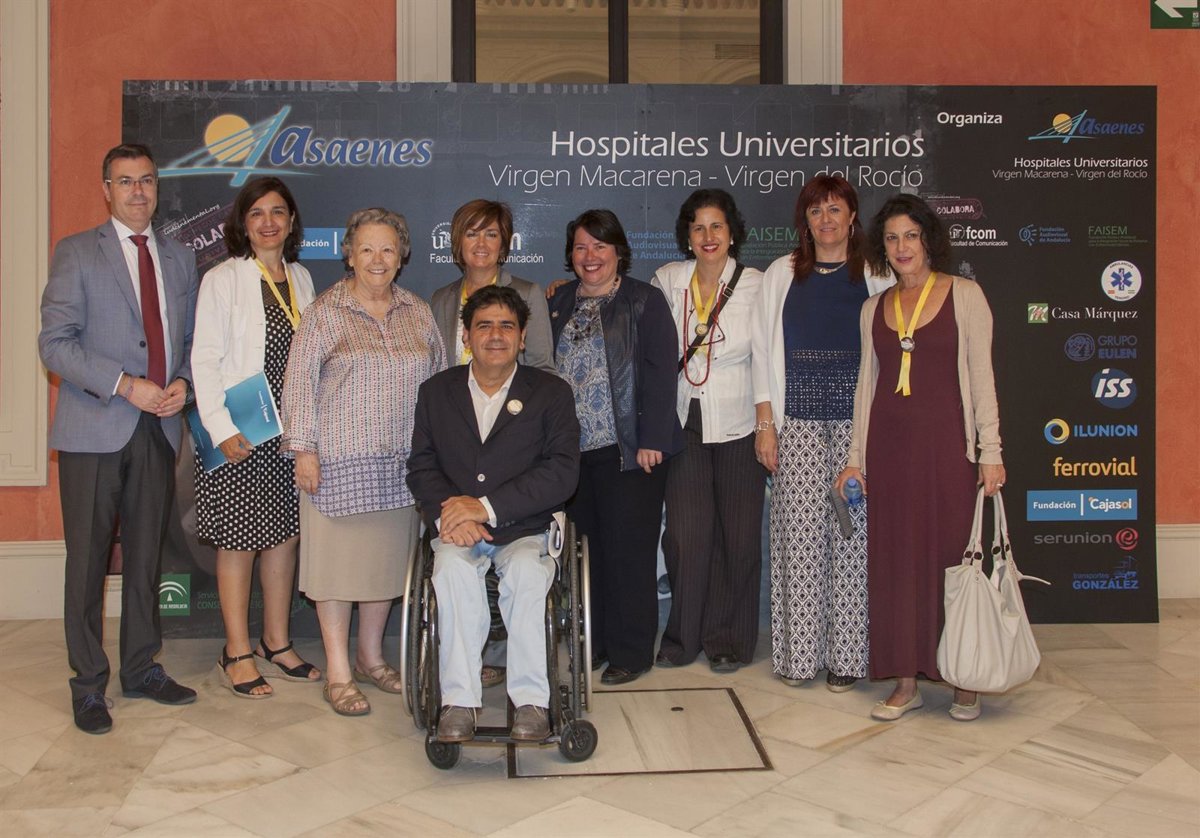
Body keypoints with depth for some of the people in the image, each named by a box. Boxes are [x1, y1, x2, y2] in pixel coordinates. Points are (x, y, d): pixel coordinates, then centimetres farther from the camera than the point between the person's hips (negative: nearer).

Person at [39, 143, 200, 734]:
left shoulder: (179, 259, 15)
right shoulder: (76, 253, 0)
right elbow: (55, 343, -8)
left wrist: (182, 382, -2)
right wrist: (127, 385, -16)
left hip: (159, 429, 4)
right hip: (94, 430, -4)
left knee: (147, 555, 11)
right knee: (88, 558, 1)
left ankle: (141, 668, 24)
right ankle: (88, 685, 13)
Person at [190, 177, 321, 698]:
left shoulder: (301, 279, 10)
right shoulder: (223, 279, -6)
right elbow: (205, 359, -9)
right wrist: (222, 430, -16)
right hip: (240, 435, -5)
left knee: (285, 536, 11)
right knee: (239, 541, 2)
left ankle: (276, 643, 24)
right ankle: (237, 653, 14)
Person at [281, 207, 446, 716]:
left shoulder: (418, 313, 10)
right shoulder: (324, 313, -1)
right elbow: (300, 383, -4)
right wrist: (304, 449, -10)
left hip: (400, 464, 4)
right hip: (339, 463, -4)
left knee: (389, 557, 10)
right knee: (338, 559, 1)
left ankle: (371, 655, 27)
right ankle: (338, 672, 11)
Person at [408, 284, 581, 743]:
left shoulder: (552, 392, 7)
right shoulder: (436, 391, 15)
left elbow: (562, 473, -6)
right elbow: (421, 466, 7)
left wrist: (486, 507, -15)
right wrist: (448, 515, -15)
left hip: (525, 530, -1)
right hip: (457, 532, 2)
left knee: (527, 572, -32)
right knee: (453, 569, -31)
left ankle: (531, 701, -23)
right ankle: (458, 701, -26)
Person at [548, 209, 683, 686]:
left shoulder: (645, 302, -1)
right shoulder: (560, 305, 15)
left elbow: (660, 374, -7)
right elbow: (548, 369, 16)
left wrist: (652, 441, -14)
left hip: (627, 448, -5)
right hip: (573, 448, 5)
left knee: (629, 550, -1)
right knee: (588, 547, 8)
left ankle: (631, 651, 10)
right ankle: (594, 643, 20)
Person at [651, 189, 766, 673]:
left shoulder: (755, 285, -1)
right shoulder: (668, 280, 5)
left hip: (738, 424, -1)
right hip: (685, 422, 2)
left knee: (738, 533, 4)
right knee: (685, 532, -1)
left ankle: (730, 640, 20)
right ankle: (684, 636, 17)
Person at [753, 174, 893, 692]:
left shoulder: (875, 275, 7)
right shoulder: (781, 274, 11)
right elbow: (765, 350, 9)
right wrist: (765, 423, 1)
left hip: (857, 420, -1)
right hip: (796, 421, 1)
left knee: (852, 532, -2)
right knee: (799, 533, -1)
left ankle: (846, 655, 8)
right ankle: (799, 653, 9)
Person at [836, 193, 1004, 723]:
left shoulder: (963, 296, 1)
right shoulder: (874, 309, 12)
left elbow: (981, 376, -2)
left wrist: (990, 450, -7)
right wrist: (857, 456, 10)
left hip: (946, 442, -3)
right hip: (889, 445, 4)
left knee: (951, 554, 0)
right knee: (896, 558, 4)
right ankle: (906, 682, 13)